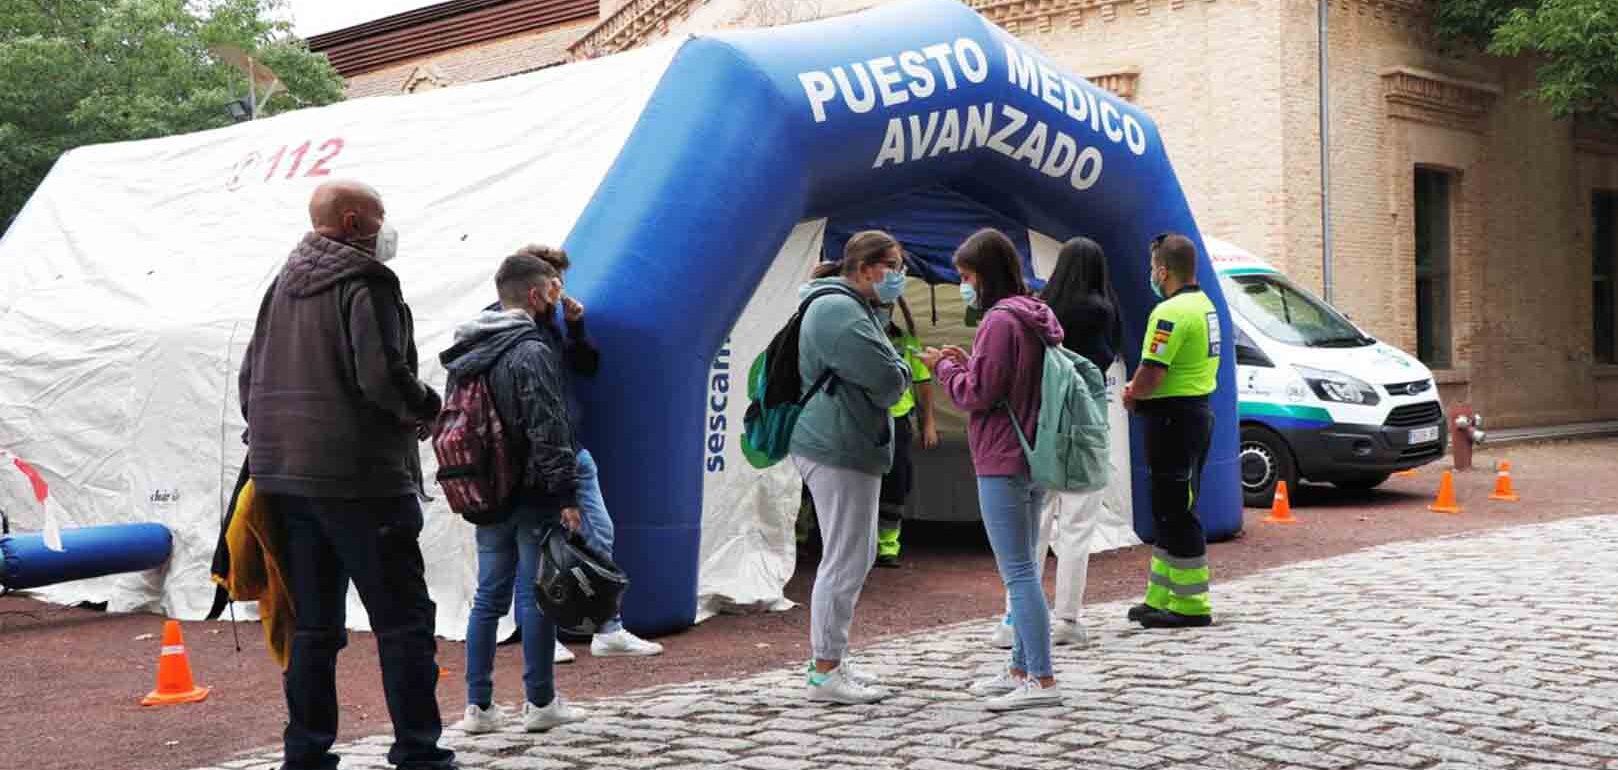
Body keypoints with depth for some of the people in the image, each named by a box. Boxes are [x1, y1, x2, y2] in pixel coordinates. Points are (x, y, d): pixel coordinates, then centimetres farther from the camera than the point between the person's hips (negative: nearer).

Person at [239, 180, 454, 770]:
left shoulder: (282, 286, 16)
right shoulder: (366, 283, -10)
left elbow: (250, 378, 18)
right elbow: (382, 375, -20)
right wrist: (427, 406, -3)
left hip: (284, 477, 8)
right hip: (359, 478, -8)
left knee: (313, 625, 13)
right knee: (403, 620, -1)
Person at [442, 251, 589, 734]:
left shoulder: (465, 354, 12)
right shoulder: (530, 351, -14)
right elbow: (548, 431, -18)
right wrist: (566, 494, -16)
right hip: (532, 495, -7)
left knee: (489, 595, 10)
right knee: (536, 595, 1)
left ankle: (478, 705, 12)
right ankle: (540, 702, 8)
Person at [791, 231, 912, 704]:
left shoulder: (851, 308, 19)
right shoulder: (840, 313, -17)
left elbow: (883, 379, 22)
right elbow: (888, 381, -20)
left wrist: (890, 372, 1)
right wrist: (900, 368, 0)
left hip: (846, 448, 11)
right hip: (839, 451, -11)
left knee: (858, 555, 17)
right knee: (845, 561, -6)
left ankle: (830, 661, 25)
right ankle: (824, 675, 0)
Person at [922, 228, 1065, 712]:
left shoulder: (1000, 321, -16)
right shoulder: (1033, 318, 14)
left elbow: (978, 394, -16)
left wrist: (943, 367, 0)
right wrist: (967, 363, 10)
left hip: (1002, 465, -10)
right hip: (1033, 459, 10)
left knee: (1017, 573, -8)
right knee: (1022, 568, 15)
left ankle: (1041, 680, -8)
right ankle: (1021, 669, 22)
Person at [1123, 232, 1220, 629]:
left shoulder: (1171, 312, -19)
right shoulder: (1204, 305, 13)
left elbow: (1151, 376, -25)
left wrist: (1132, 395, -4)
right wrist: (1140, 388, 5)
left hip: (1174, 418, -10)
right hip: (1198, 410, 10)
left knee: (1176, 514, -3)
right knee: (1172, 510, 16)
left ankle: (1190, 606, 2)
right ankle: (1161, 598, 24)